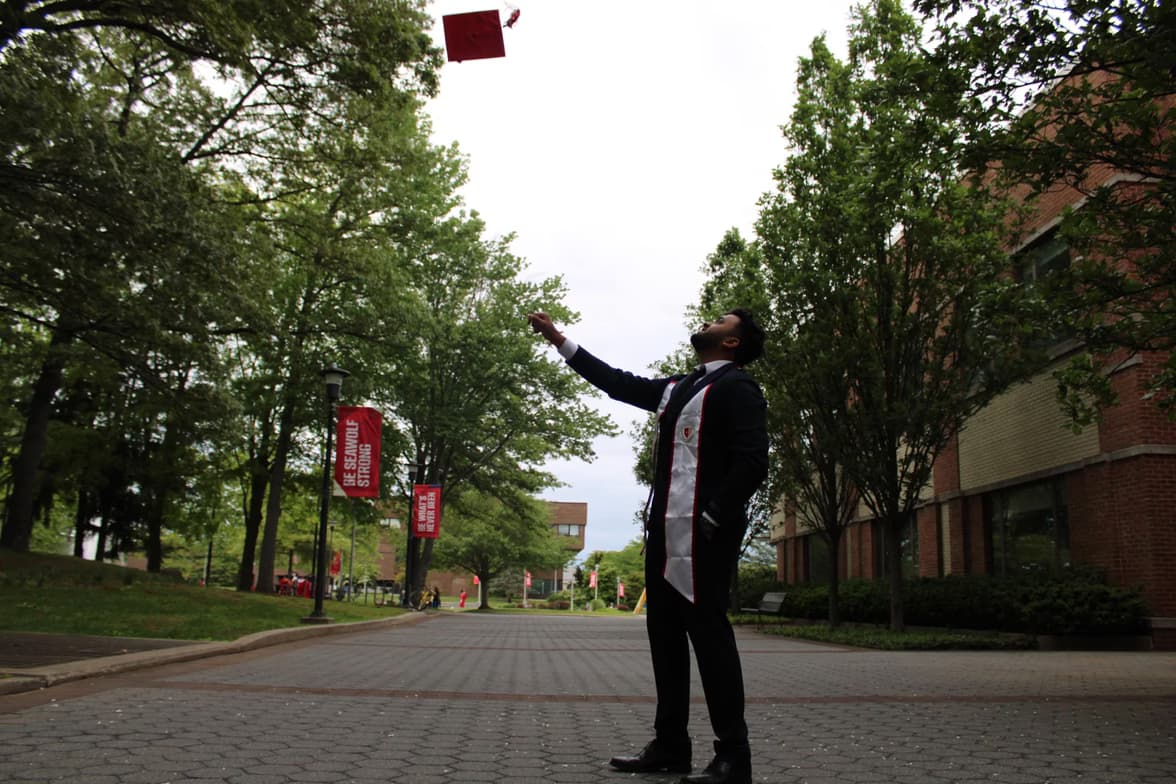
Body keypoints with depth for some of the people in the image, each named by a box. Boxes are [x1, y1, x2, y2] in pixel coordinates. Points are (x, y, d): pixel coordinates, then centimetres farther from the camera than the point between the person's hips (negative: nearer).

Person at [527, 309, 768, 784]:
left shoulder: (735, 386, -4)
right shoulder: (677, 388, 20)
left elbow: (751, 462, -14)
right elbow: (617, 382, 24)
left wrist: (712, 520, -16)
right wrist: (557, 338, 25)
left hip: (702, 532, -9)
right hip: (665, 529, 9)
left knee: (707, 631, -7)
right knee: (664, 631, 10)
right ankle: (670, 745, 19)